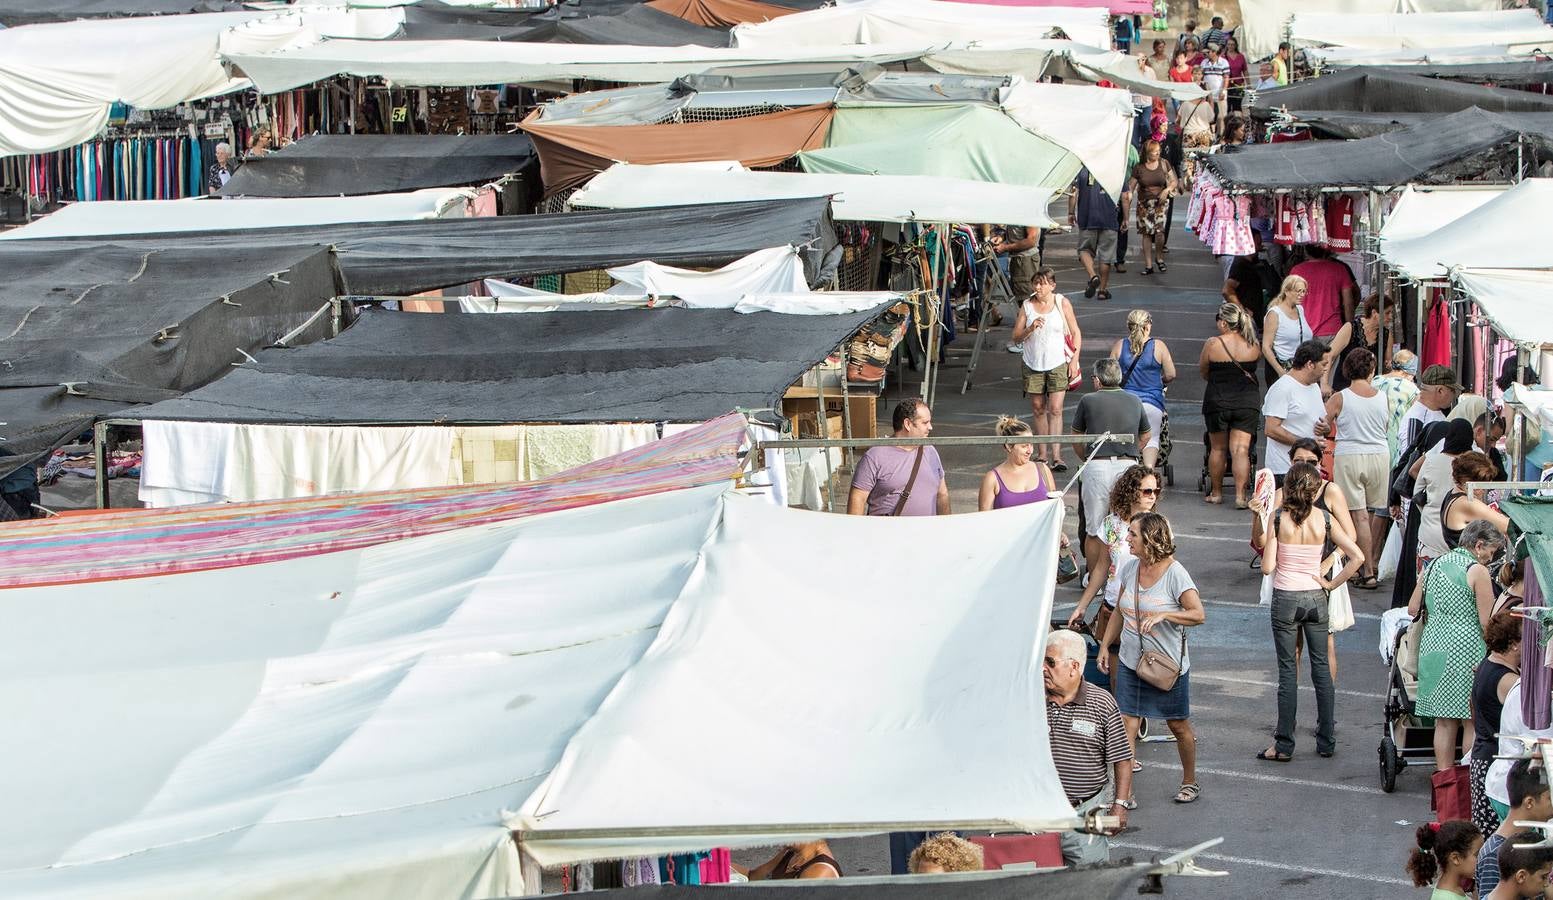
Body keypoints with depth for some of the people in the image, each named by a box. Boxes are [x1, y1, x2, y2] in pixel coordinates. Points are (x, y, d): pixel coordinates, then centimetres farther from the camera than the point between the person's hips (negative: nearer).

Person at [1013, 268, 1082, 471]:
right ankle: (1041, 454, 17)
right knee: (1038, 409, 9)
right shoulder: (1027, 306, 4)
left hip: (1058, 363, -3)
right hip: (1033, 364, 3)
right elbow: (1016, 337, 4)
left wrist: (1074, 359, -5)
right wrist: (1031, 328, -16)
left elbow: (1076, 333, 4)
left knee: (1055, 409, -10)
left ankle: (1056, 456, -15)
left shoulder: (1062, 303, -1)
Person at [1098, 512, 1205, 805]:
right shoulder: (1131, 569, 3)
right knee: (1125, 726, -4)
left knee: (1179, 726, 11)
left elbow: (1198, 614, -19)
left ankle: (1190, 781, 32)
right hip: (1130, 662, 5)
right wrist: (1105, 645, 11)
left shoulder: (1175, 574, -15)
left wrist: (1161, 615, -30)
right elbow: (1119, 612, 16)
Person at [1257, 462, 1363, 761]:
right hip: (1315, 597, 2)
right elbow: (1357, 556, -8)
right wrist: (1332, 583, 1)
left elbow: (1267, 566, -12)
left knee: (1287, 670, 2)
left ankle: (1284, 745, 2)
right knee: (1321, 667, 11)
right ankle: (1326, 741, 15)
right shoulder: (1324, 520, -5)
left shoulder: (1279, 518, -11)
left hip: (1285, 599, -2)